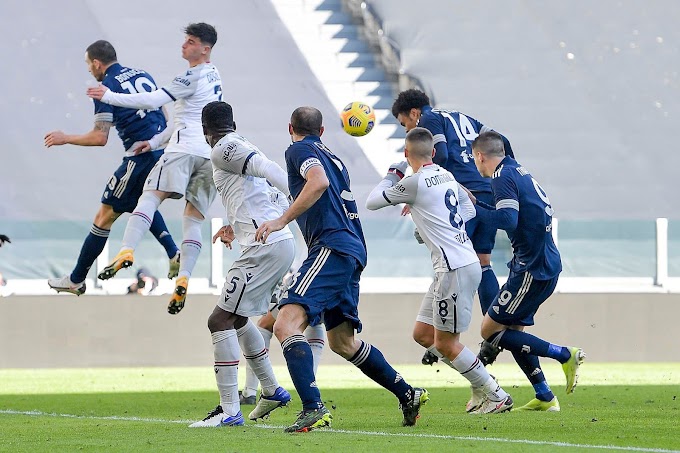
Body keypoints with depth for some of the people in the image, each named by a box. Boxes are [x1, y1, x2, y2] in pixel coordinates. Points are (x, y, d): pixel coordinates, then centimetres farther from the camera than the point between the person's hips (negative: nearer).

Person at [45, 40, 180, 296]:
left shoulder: (106, 88, -9)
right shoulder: (142, 75, 14)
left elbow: (100, 138, -14)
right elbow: (163, 112, 19)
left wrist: (65, 139, -1)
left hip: (141, 156, -8)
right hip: (163, 148, 8)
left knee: (106, 215, 1)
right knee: (144, 203, 31)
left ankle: (76, 280, 7)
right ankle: (174, 254, 15)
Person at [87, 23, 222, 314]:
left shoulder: (194, 77, -6)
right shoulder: (214, 77, 22)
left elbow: (153, 101, -12)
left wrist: (109, 96, -6)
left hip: (185, 148, -8)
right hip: (210, 154, 8)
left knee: (150, 197, -16)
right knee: (193, 219, 4)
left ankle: (127, 251, -36)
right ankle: (183, 279, -10)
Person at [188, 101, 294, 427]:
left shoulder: (224, 149, -4)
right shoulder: (244, 148, 22)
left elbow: (266, 168, -19)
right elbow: (279, 201, 25)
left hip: (265, 247, -10)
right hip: (282, 244, 10)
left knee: (220, 321, -10)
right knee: (237, 319, 26)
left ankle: (229, 410, -15)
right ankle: (272, 391, 35)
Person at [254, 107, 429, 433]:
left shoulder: (299, 150, 1)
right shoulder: (331, 157, 26)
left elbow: (319, 182, -19)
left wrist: (282, 221, -19)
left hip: (331, 247, -9)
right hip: (353, 250, 9)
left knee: (287, 323, -21)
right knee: (342, 342, 23)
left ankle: (313, 409, -35)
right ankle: (407, 394, 29)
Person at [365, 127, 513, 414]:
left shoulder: (414, 182, -13)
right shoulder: (445, 176, 12)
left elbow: (372, 202, -3)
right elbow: (469, 210, 26)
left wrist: (391, 177, 13)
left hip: (456, 269, -9)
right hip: (465, 261, 9)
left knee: (446, 344, -3)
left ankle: (497, 398, 2)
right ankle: (484, 387, 16)